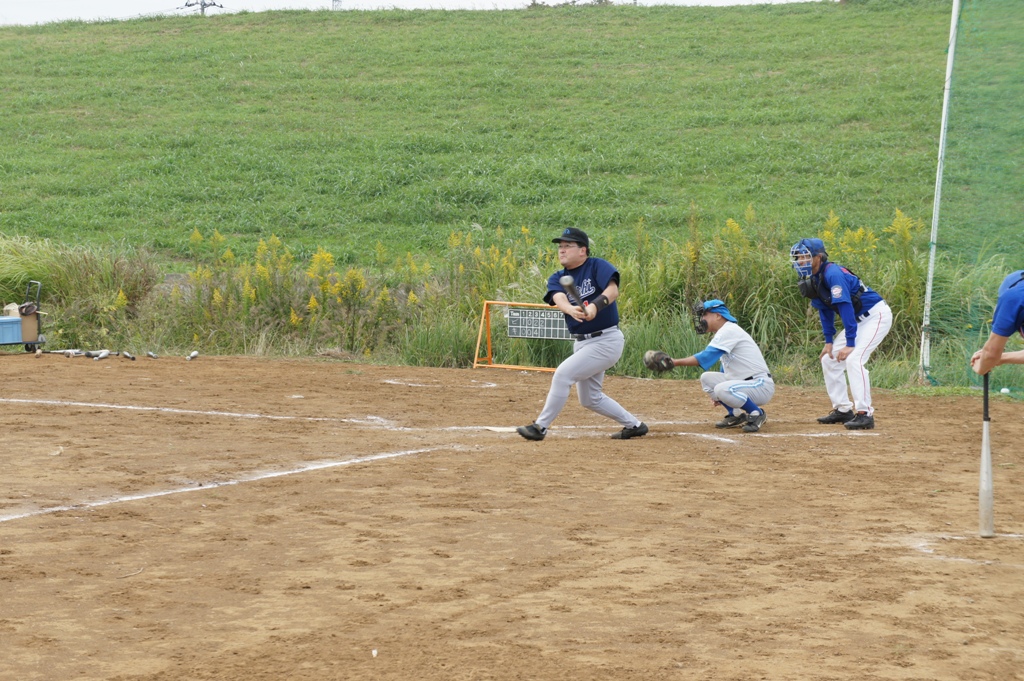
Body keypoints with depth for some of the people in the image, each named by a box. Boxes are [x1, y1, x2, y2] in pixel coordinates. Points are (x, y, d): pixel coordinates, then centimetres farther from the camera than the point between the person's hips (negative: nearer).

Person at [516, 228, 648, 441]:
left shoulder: (597, 266, -10)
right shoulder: (557, 279, 5)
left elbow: (613, 290, -27)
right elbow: (559, 298, -16)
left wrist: (595, 305, -48)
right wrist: (571, 309, -40)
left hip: (606, 341, -8)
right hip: (581, 343, 8)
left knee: (563, 374, -19)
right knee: (589, 399, 16)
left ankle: (540, 427, -10)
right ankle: (634, 425, 32)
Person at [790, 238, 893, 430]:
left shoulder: (833, 274, -26)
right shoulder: (813, 279, 2)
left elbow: (846, 308, -30)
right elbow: (825, 310, 12)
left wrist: (850, 344, -32)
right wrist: (829, 341, 5)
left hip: (877, 315, -10)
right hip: (859, 320, 10)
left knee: (854, 359, -24)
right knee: (829, 359, 9)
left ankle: (864, 413, -24)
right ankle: (843, 409, 15)